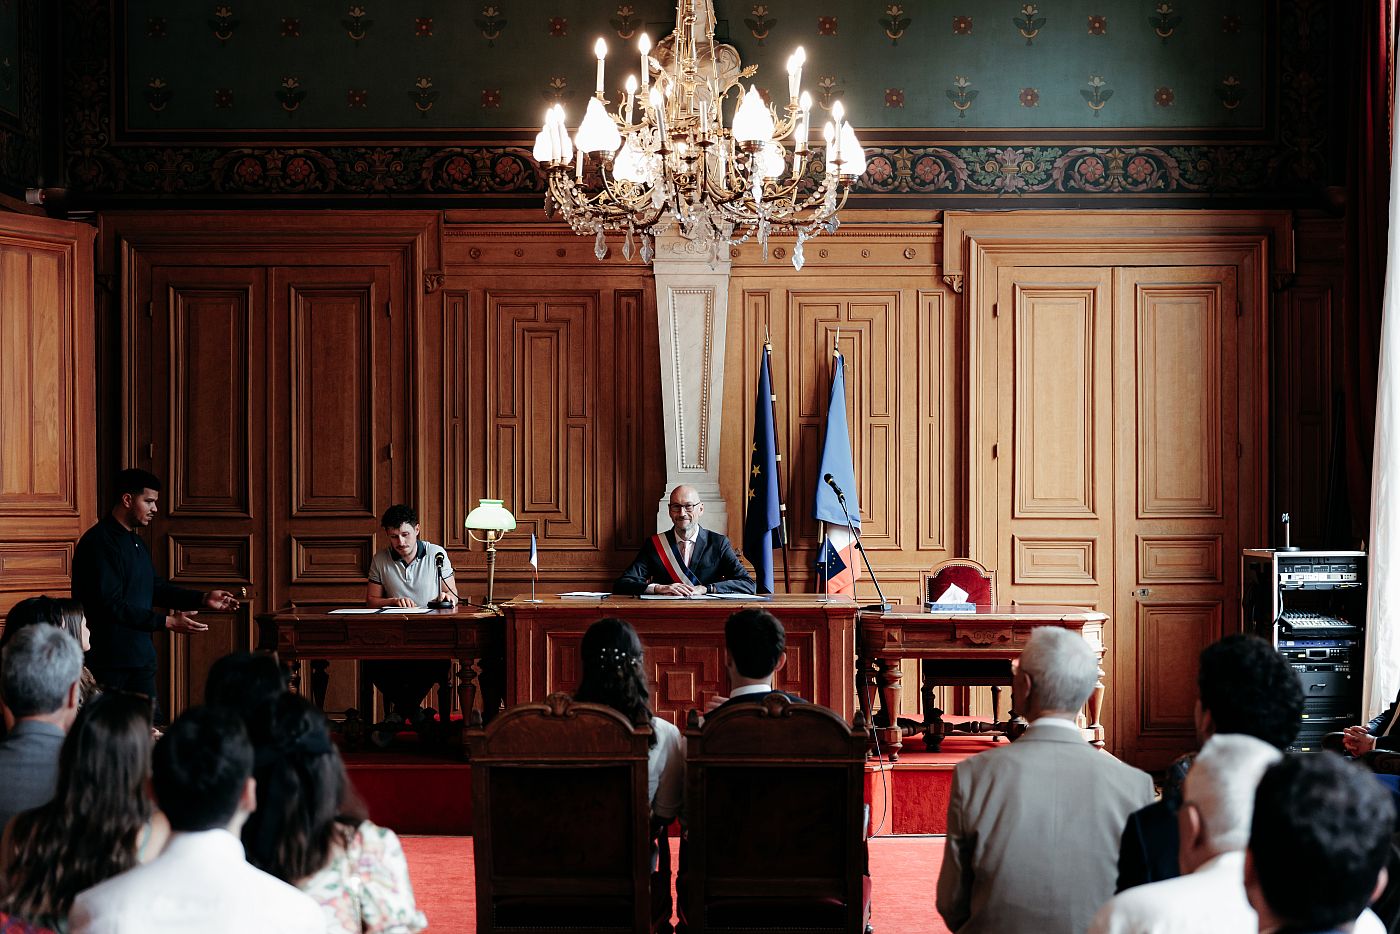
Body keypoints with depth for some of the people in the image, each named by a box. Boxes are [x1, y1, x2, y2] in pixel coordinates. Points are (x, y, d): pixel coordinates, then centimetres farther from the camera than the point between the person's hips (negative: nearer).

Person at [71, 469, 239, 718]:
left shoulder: (135, 542, 16)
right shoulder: (99, 543, -16)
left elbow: (156, 587, 23)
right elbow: (112, 605, -22)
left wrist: (203, 599, 11)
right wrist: (168, 622, -23)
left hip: (139, 657, 9)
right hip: (108, 663, -9)